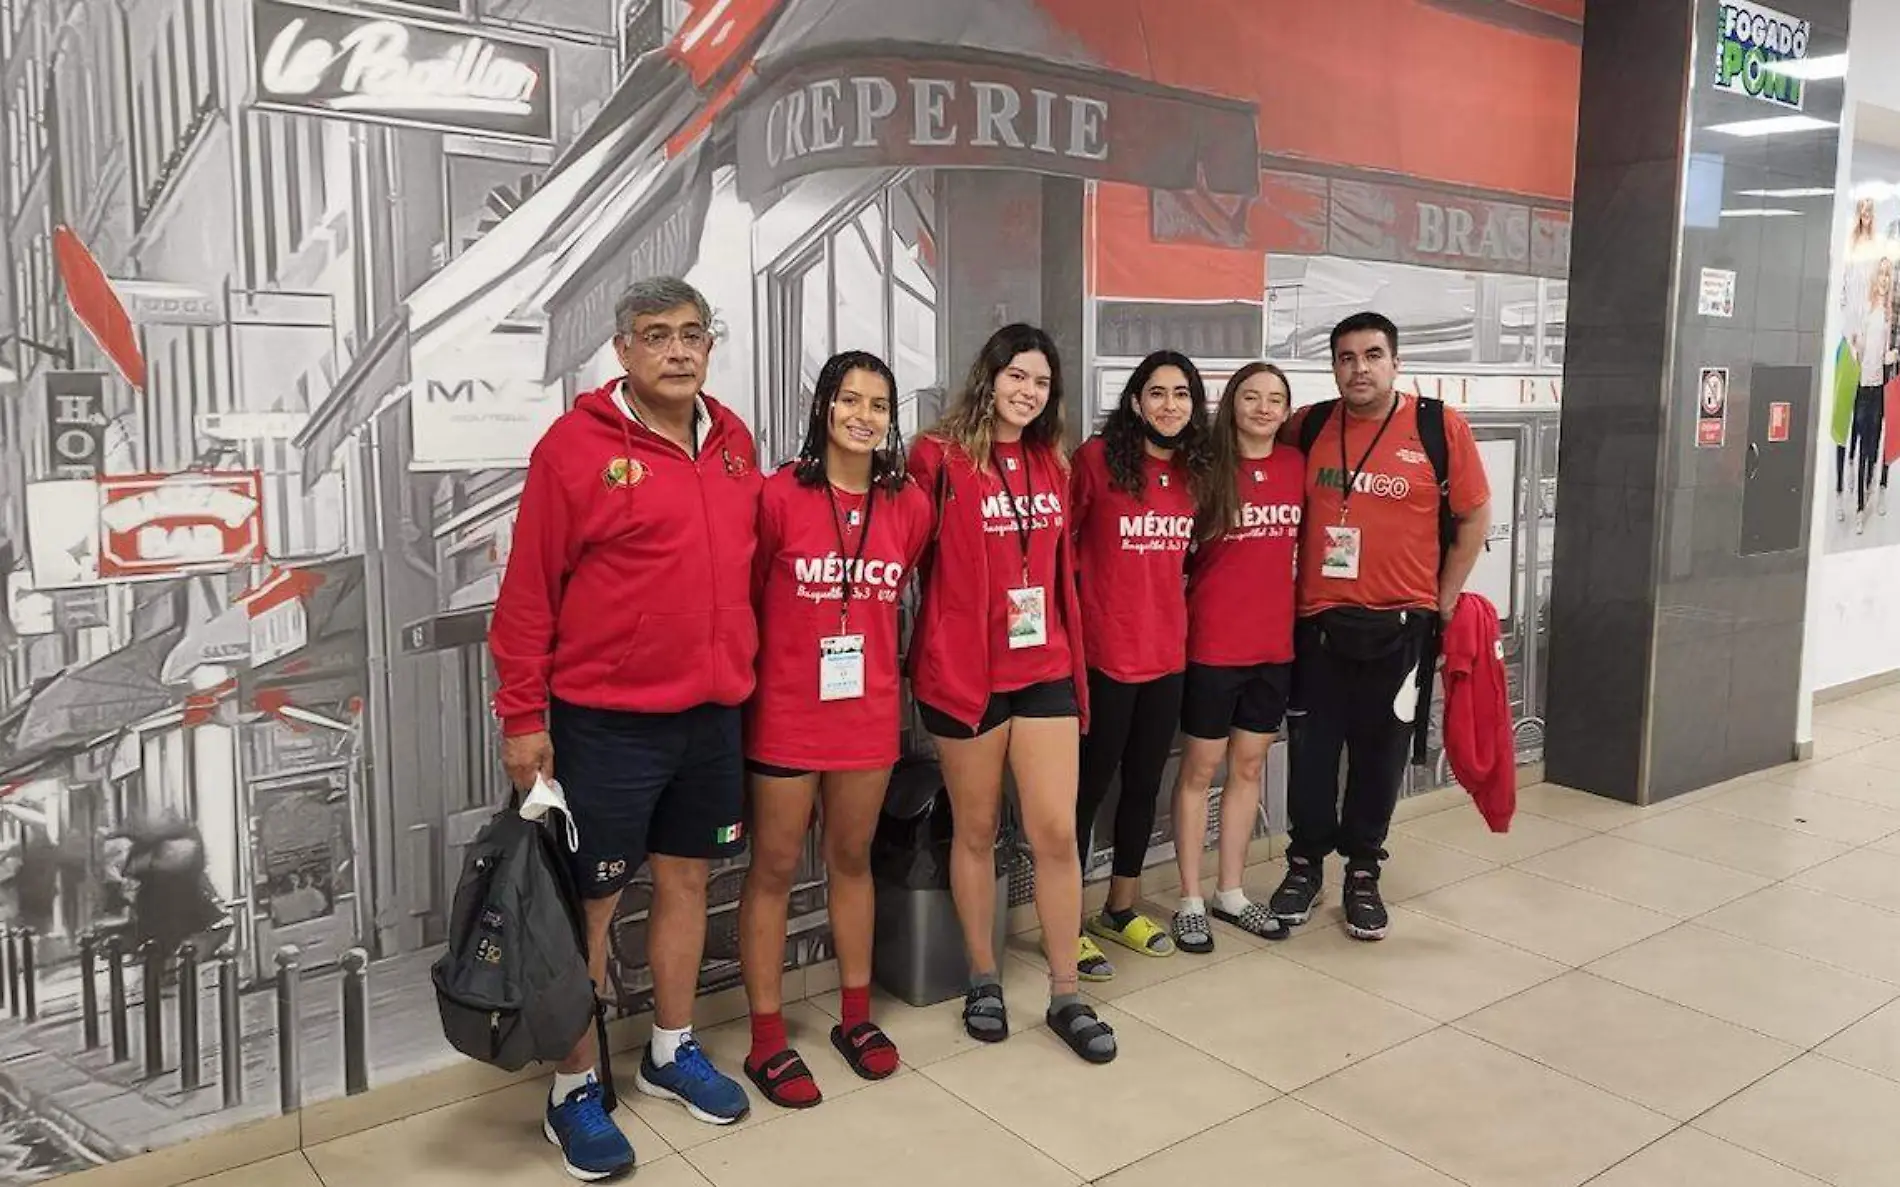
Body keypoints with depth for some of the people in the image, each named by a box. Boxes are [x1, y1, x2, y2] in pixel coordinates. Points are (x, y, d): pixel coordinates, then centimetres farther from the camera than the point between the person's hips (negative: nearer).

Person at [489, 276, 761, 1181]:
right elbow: (527, 592, -10)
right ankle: (574, 1089, 23)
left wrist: (742, 678, 13)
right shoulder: (575, 446, -11)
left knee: (687, 879, 16)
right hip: (606, 721, -5)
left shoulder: (734, 442, 6)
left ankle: (671, 1052, 35)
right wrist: (521, 717, -9)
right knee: (590, 902, 6)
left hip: (711, 714, 6)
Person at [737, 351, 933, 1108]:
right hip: (786, 714, -4)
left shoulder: (909, 505, -1)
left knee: (852, 859, 17)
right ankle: (767, 1040, 19)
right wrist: (760, 671, 1)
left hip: (869, 713, 4)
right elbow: (745, 596, -4)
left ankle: (856, 1016, 33)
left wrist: (870, 653, 13)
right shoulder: (779, 496, -13)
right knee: (774, 870, 7)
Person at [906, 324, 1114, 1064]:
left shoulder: (1051, 465, 11)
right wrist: (939, 647, -6)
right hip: (963, 669, -4)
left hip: (1045, 669, 4)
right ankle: (984, 981, 28)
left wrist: (1074, 658, 16)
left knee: (1056, 833, 3)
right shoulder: (939, 457, -7)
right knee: (976, 831, 10)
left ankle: (1066, 996, 17)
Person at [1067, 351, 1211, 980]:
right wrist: (1085, 595, -6)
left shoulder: (1194, 470, 7)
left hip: (1166, 649, 6)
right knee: (1091, 784, 3)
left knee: (1145, 781, 16)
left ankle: (1121, 909, 33)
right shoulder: (1097, 457, -11)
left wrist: (1167, 592, 8)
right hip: (1105, 650, -6)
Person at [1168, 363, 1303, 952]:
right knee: (1200, 768, 6)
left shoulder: (1295, 465, 4)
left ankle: (1231, 892, 27)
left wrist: (1276, 593, 6)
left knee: (1250, 766, 13)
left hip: (1274, 642, 5)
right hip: (1214, 644, -4)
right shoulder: (1207, 468, -7)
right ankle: (1190, 900, 17)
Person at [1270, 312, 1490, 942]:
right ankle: (1305, 864, 27)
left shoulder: (1441, 427, -5)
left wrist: (1444, 601, 0)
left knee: (1380, 751, 9)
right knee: (1311, 748, 8)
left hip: (1400, 626, -1)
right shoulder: (1307, 427, 1)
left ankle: (1363, 872, 26)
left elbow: (1473, 517, 2)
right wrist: (1289, 585, 5)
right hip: (1319, 621, 2)